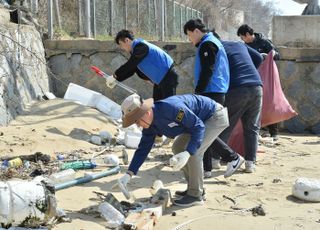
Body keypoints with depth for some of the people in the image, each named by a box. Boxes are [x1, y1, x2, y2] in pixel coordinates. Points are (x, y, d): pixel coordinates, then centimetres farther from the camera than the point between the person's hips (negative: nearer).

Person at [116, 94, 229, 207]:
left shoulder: (171, 108, -36)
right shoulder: (150, 125, -7)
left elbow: (198, 126, -30)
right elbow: (143, 149, -1)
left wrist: (187, 153, -41)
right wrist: (128, 174, -9)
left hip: (216, 116, -9)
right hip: (201, 120, 9)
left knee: (194, 151, -21)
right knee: (178, 147, 10)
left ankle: (195, 195, -6)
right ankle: (194, 188, 20)